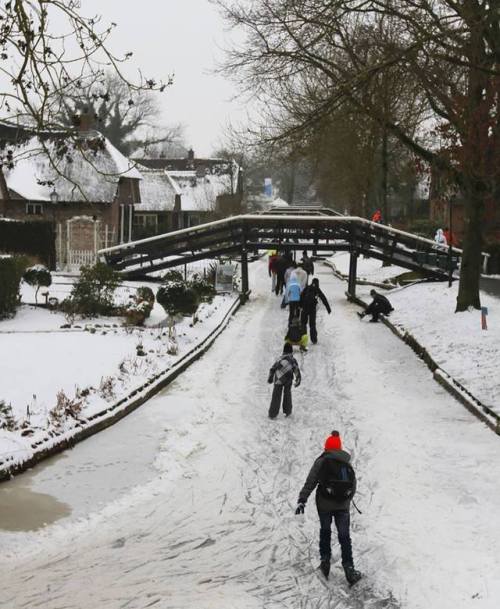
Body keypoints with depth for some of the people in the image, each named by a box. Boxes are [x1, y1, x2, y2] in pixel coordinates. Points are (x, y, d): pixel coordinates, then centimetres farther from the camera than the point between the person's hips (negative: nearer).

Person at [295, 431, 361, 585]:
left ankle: (325, 561, 16)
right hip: (343, 505, 2)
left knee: (325, 531, 20)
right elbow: (354, 486, 13)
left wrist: (302, 500, -13)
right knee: (344, 536, 6)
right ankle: (349, 569, -4)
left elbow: (310, 482, -11)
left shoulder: (321, 461, -4)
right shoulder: (347, 463, 7)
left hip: (324, 504, -2)